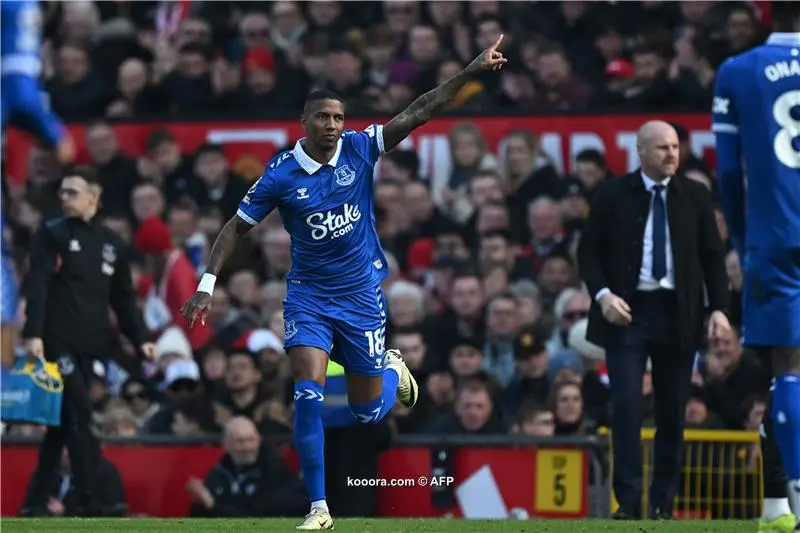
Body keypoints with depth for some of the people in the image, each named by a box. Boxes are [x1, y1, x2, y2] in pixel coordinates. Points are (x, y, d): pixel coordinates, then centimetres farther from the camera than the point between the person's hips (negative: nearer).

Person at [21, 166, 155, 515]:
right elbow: (37, 285, -10)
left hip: (90, 344, 5)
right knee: (80, 416, -13)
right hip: (57, 339, -5)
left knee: (64, 421, 8)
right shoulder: (52, 234, 0)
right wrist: (33, 333, -21)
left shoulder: (112, 243, 14)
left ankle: (36, 501, 15)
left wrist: (139, 338, 8)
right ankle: (90, 501, -13)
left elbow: (124, 297, 18)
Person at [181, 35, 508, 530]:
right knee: (309, 395, -18)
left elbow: (419, 112, -10)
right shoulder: (281, 174, -10)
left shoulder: (360, 149, -7)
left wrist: (472, 71, -17)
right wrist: (208, 283, -8)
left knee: (368, 412, 9)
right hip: (308, 296, -1)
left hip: (361, 294, 1)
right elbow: (238, 226, -1)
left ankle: (392, 367, 47)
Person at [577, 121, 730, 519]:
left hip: (678, 313, 2)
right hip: (628, 311, -2)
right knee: (626, 406, -10)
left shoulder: (695, 196, 6)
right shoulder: (613, 196, 2)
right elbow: (589, 252, 3)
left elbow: (713, 255, 8)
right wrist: (602, 294, -14)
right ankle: (629, 501, -6)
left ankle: (663, 504, 10)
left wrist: (719, 308, -4)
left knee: (672, 411, 4)